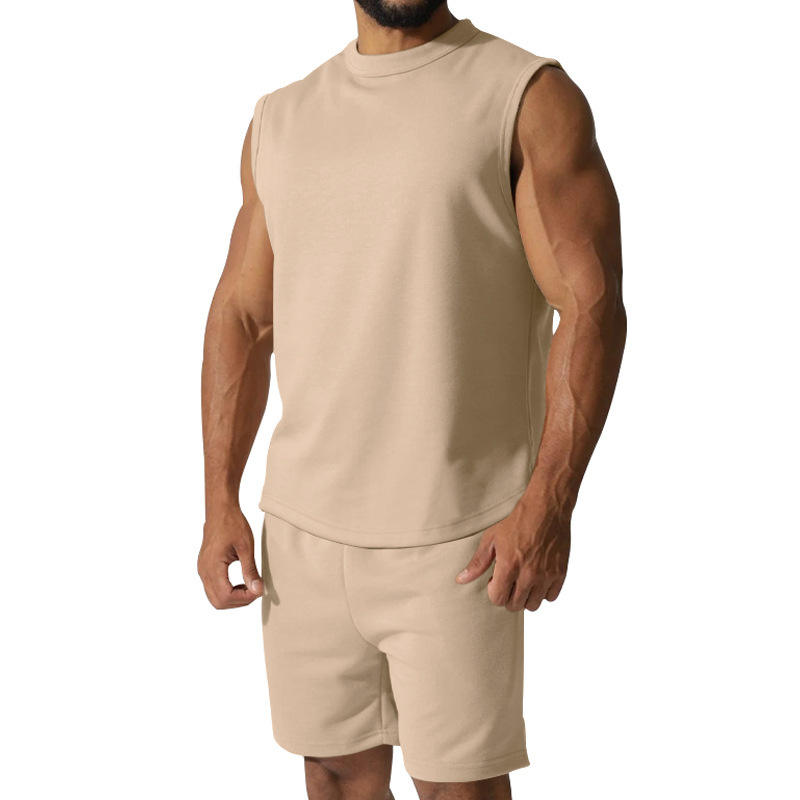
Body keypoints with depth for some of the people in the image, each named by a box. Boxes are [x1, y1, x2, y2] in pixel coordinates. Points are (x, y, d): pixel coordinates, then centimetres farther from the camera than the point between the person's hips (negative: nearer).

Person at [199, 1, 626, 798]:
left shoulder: (528, 96, -4)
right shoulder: (280, 119, 11)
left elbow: (590, 302, -11)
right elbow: (241, 315, 12)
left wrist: (549, 503, -19)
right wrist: (220, 499, 3)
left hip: (454, 538, -4)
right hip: (302, 527, 5)